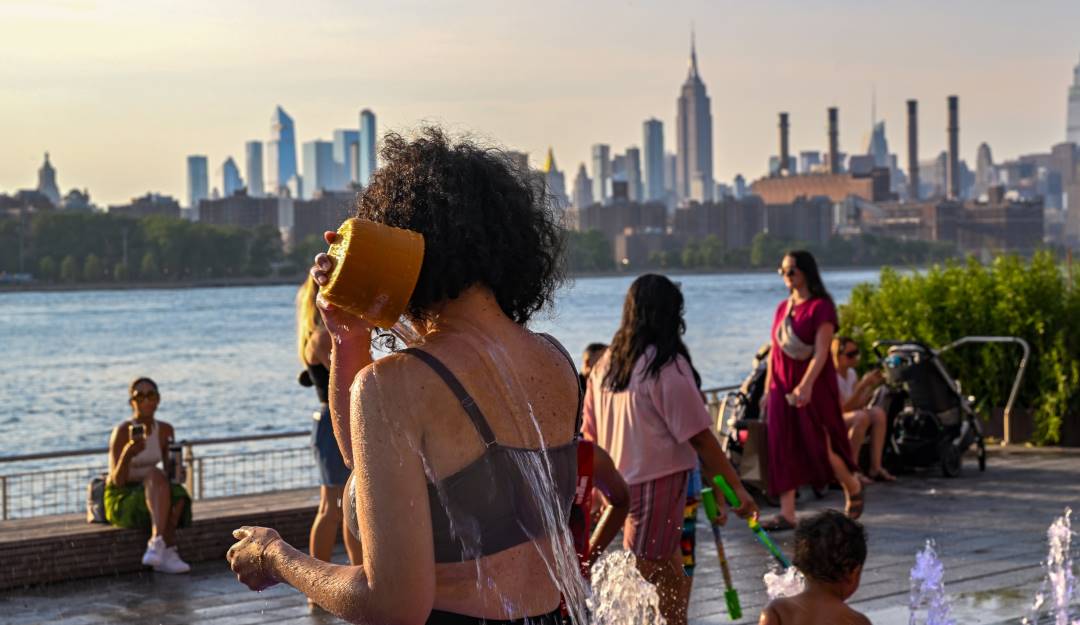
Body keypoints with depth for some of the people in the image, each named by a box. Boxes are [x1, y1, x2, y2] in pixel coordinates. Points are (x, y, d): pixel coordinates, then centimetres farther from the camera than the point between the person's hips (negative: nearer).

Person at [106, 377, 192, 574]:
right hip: (121, 500, -5)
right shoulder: (122, 432, -14)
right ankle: (168, 552, -46)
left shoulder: (165, 430, 3)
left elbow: (171, 471, 9)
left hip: (151, 499, 5)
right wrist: (127, 454, -36)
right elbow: (117, 480, -18)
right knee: (155, 474, -36)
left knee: (176, 495, -30)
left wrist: (177, 474, -15)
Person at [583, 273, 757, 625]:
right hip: (656, 485, -7)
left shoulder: (607, 363, 6)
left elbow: (590, 433, 11)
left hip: (617, 482, 7)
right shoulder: (668, 366, -14)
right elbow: (699, 436, -14)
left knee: (672, 580, 20)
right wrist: (736, 488, -9)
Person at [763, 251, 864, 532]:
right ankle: (787, 514, 2)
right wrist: (768, 388, 13)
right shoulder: (782, 308, 12)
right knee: (783, 450, 0)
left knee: (821, 447, 0)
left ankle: (854, 488, 27)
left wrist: (806, 385, -29)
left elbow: (821, 351, -17)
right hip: (783, 388, 6)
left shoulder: (821, 307, -8)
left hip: (814, 388, -6)